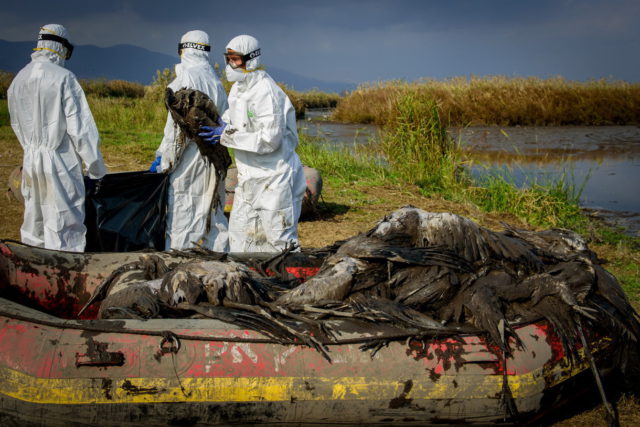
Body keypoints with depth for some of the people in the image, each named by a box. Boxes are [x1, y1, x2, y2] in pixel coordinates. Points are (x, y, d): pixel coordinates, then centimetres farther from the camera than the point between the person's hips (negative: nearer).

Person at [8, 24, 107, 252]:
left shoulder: (18, 79, 7)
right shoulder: (63, 78, -13)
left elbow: (17, 125, 15)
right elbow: (80, 126, -13)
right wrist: (96, 167, -7)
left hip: (31, 160, 6)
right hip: (60, 161, -6)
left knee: (34, 222, 15)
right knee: (63, 225, -1)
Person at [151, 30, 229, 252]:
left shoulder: (185, 79, -12)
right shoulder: (216, 82, 11)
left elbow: (177, 125, -15)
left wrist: (164, 158, -10)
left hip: (189, 158, -8)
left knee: (181, 211, -4)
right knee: (212, 208, 15)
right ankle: (220, 251, 20)